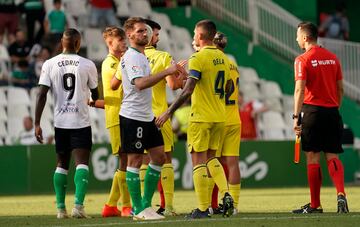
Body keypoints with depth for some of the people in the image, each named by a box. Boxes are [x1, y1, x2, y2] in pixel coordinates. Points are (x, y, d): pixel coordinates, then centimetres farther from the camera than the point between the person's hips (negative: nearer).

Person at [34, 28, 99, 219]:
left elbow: (42, 95, -6)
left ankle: (60, 207, 12)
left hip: (60, 122, 2)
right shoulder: (87, 65, -3)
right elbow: (95, 96, 10)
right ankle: (78, 205, -21)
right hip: (81, 122, -2)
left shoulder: (49, 64, -1)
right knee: (81, 162, -4)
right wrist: (89, 100, 34)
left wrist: (37, 123, -1)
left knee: (62, 164, 14)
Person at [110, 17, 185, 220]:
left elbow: (114, 84, 24)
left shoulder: (141, 56, 16)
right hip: (133, 117, -10)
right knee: (135, 161, -4)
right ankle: (138, 210, 1)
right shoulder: (131, 57, -15)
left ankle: (146, 204, 14)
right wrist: (167, 72, -33)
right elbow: (140, 83, -31)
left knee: (159, 157, 8)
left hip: (147, 116, 10)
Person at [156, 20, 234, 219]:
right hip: (220, 117, 7)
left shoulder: (198, 58, -14)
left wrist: (169, 112, -17)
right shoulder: (223, 58, 9)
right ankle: (226, 194, 1)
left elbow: (188, 90, -20)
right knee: (211, 158, 19)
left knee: (199, 161, -1)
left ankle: (203, 209, -3)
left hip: (201, 117, -7)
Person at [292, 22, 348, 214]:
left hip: (313, 110, -5)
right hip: (332, 112, 5)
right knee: (332, 156, 6)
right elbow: (340, 89, 13)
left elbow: (300, 90, -14)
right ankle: (341, 194, -17)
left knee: (313, 158, 1)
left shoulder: (302, 60, -7)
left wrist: (296, 117, -14)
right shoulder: (332, 58, 11)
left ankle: (315, 205, 5)